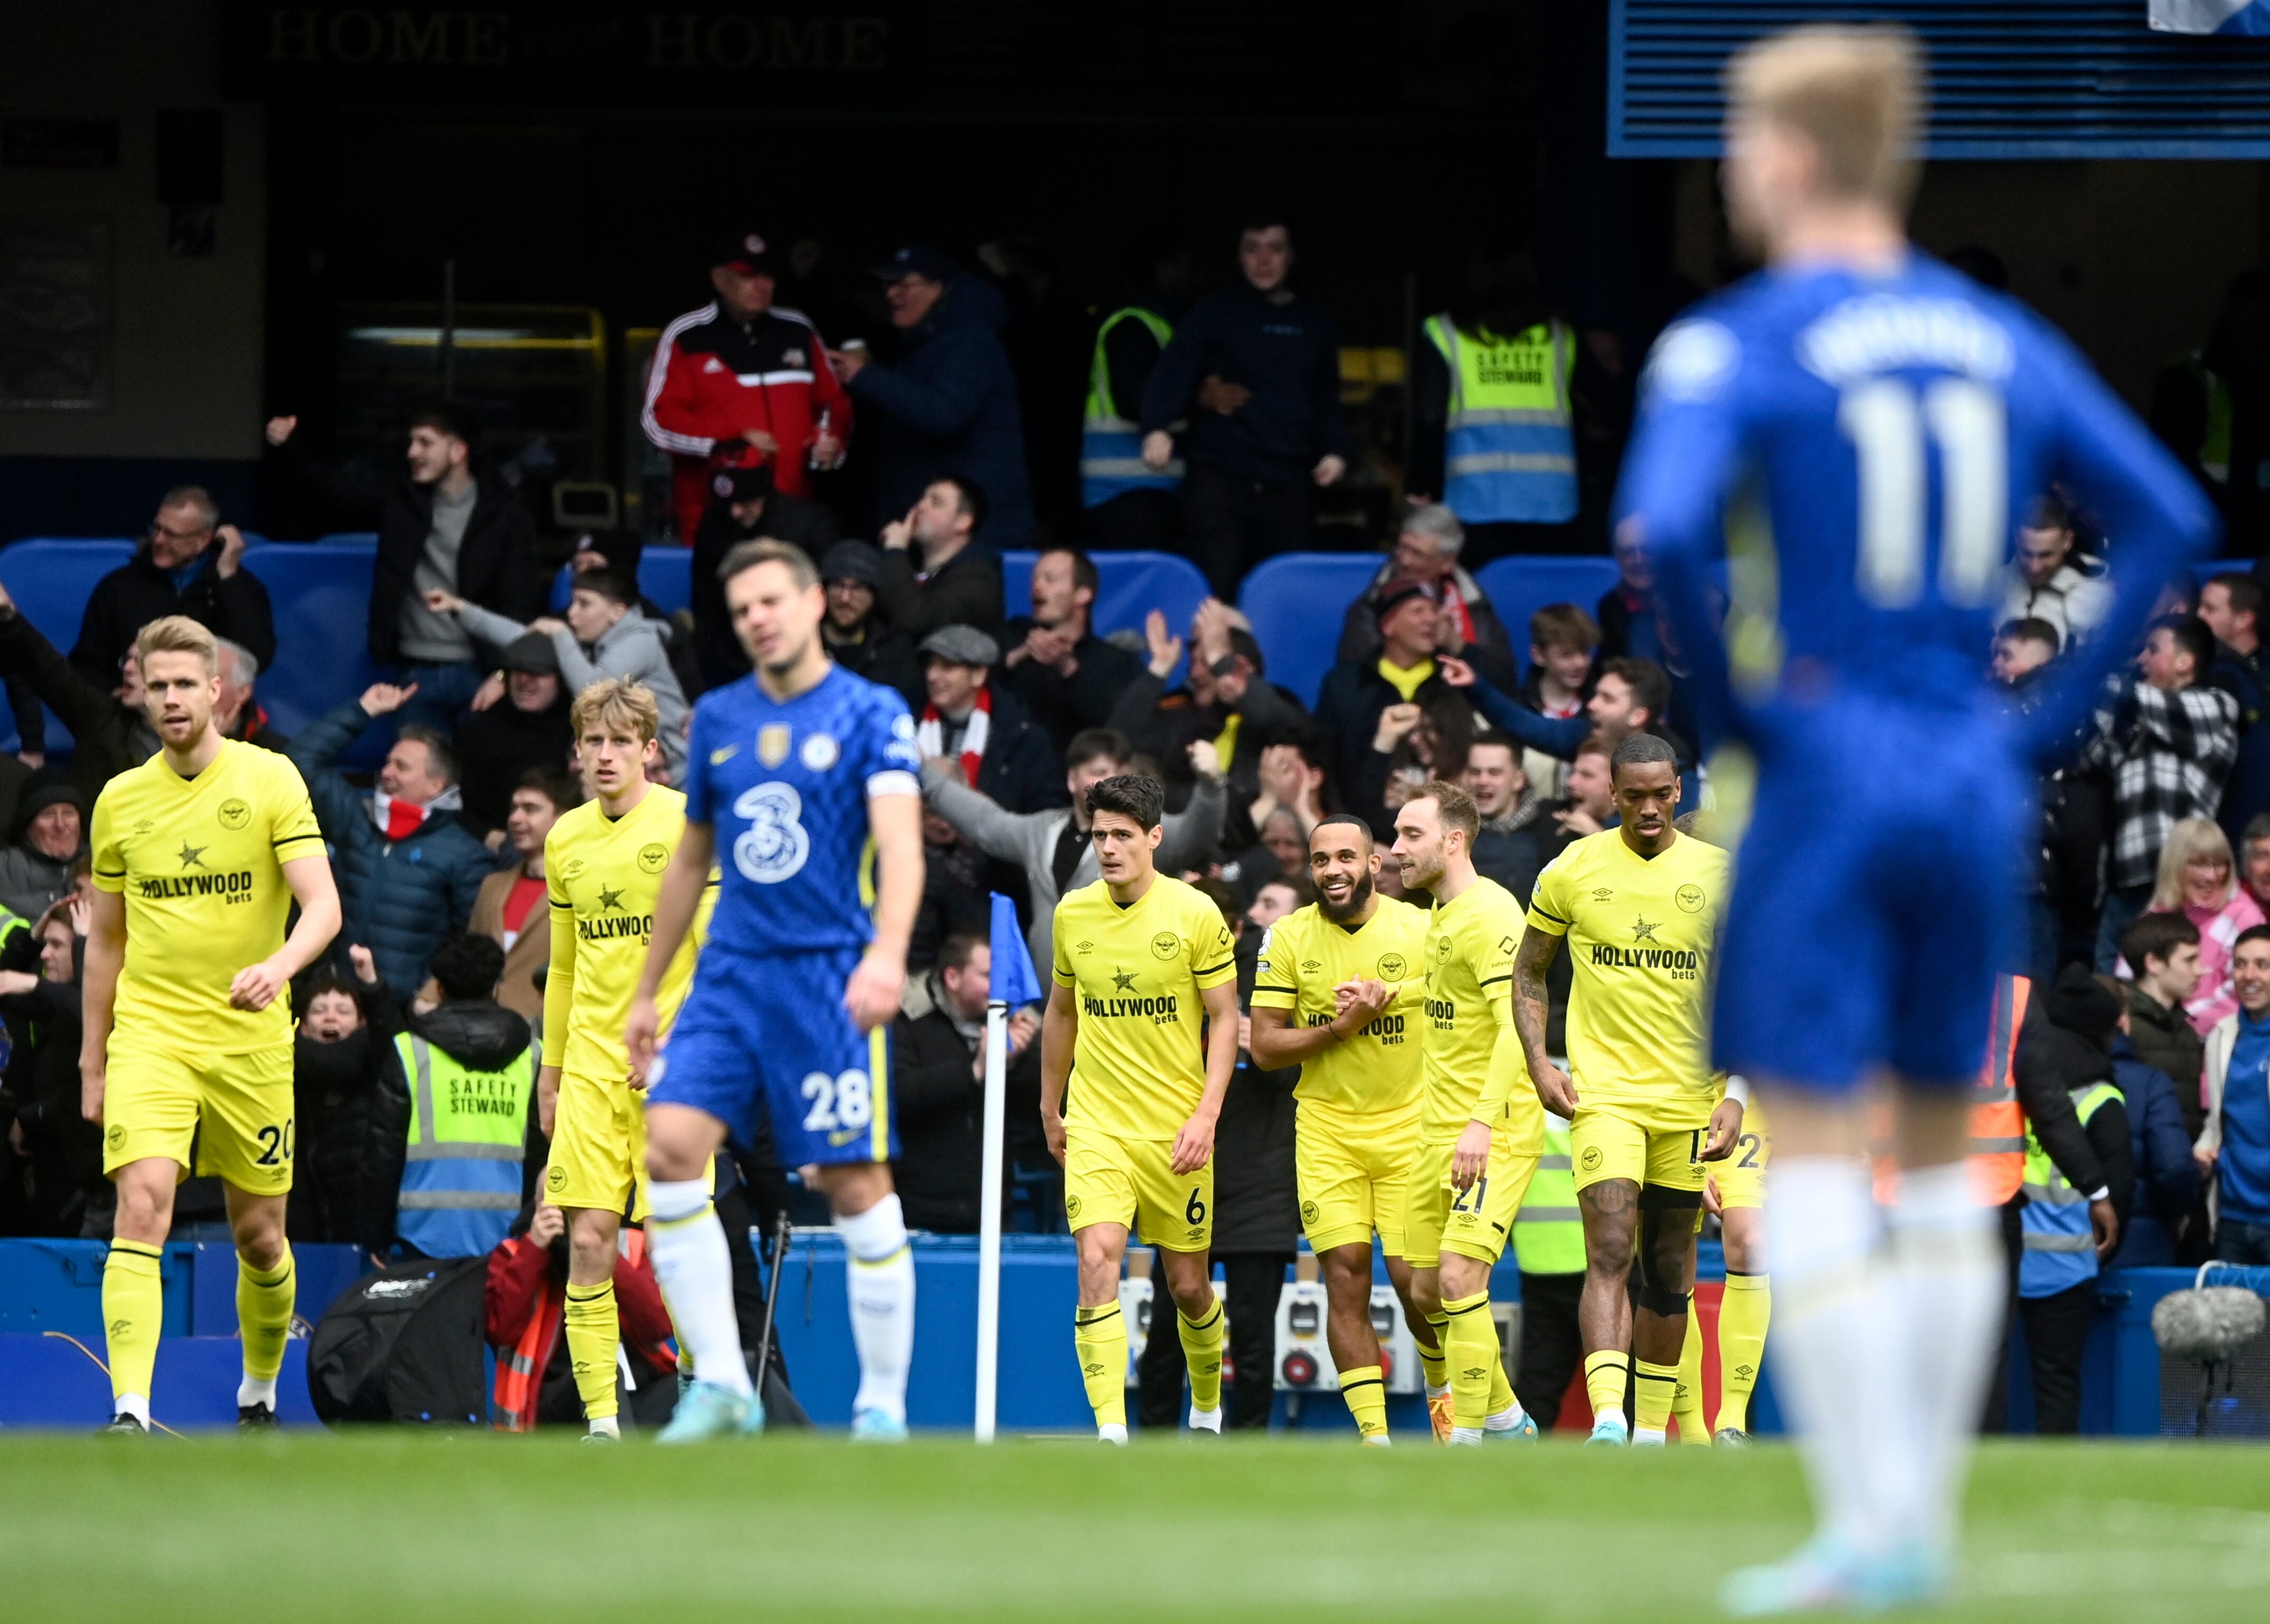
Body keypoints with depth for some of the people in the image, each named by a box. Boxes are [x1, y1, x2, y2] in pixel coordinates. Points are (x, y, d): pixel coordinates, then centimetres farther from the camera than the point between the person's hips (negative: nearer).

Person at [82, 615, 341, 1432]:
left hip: (250, 1041, -1)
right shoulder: (121, 799, 7)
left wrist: (277, 968, -31)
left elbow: (323, 905, -11)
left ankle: (260, 1395, 33)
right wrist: (92, 1064, 15)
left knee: (259, 1236, 8)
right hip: (148, 1034, 1)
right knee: (142, 1208, -19)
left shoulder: (270, 780, -2)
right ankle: (130, 1412, -26)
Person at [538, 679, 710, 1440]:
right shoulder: (566, 838, 12)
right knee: (588, 1242, -5)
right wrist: (550, 1069, 19)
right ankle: (600, 1421, -3)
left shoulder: (687, 822, -5)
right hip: (589, 1062, 4)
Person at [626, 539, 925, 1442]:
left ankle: (883, 1409, 7)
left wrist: (887, 954, -34)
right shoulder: (718, 718, 12)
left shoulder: (872, 715, -4)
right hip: (731, 973, 4)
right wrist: (645, 993, 22)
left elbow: (900, 845, -17)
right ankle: (721, 1387, -8)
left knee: (858, 1186, -3)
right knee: (671, 1147, -13)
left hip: (831, 977, -4)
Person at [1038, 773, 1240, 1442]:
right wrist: (1050, 1110, 22)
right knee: (1098, 1261, -18)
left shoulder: (1196, 914, -6)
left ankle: (1207, 1402, 35)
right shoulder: (1072, 914, 4)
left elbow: (1225, 1019, -2)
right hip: (1095, 1124, 1)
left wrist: (1207, 1115, -12)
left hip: (1175, 1129, -1)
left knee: (1187, 1284, 7)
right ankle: (1111, 1431, -22)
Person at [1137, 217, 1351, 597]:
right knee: (1217, 588, -11)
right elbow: (1173, 372, -10)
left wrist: (1336, 449, 2)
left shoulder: (1313, 321, 16)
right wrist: (1158, 427, -29)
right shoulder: (1216, 312, 3)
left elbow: (1327, 398, 21)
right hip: (1221, 477, -4)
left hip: (1287, 488, 4)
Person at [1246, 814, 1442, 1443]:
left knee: (1414, 1277, -6)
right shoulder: (1288, 938, 0)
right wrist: (1342, 1027, -15)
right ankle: (1374, 1434, -2)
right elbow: (1263, 1046, -2)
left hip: (1410, 1125, -1)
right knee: (1345, 1277, -6)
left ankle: (1442, 1387, 24)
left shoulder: (1420, 929, -3)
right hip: (1326, 1127, 1)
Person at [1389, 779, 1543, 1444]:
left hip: (1495, 1135, -10)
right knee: (1427, 1291, 10)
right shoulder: (1439, 916, 15)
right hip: (1438, 1134, 10)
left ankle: (1467, 1444, -13)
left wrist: (1483, 1121, -28)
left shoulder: (1488, 913, -14)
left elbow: (1517, 1024, -22)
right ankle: (1507, 1420, 25)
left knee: (1459, 1278, -18)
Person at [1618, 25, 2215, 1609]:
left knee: (1813, 1150, -2)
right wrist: (2056, 706, 8)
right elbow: (2171, 518, 8)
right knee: (1945, 1150, 13)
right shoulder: (2002, 339, 9)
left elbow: (1664, 530, -23)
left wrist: (1731, 699, -9)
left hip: (1830, 770, -5)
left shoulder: (1733, 346, -8)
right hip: (1976, 782, 5)